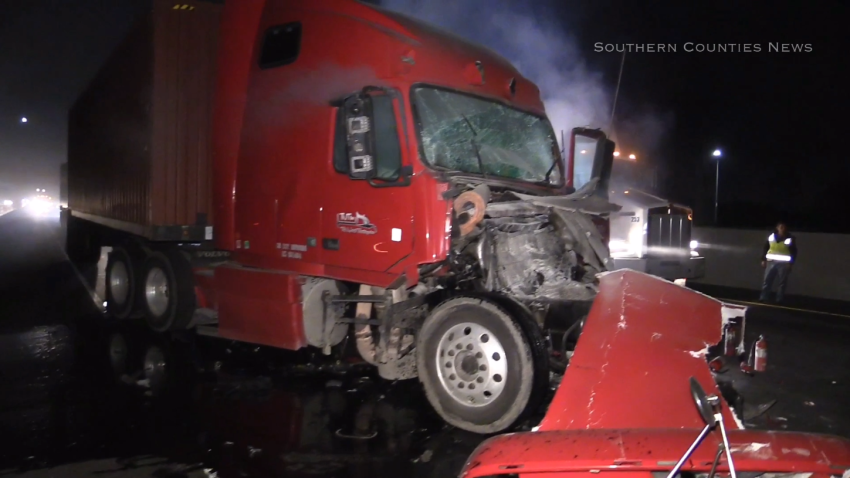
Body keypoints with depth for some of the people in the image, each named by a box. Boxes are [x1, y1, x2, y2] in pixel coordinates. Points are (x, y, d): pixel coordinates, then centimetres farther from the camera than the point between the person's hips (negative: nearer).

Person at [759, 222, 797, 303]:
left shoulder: (790, 239, -5)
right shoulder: (771, 236, 3)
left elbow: (794, 252, -1)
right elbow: (766, 248, 10)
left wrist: (791, 263, -7)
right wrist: (763, 259, 6)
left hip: (784, 263, -3)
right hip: (771, 262, 3)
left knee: (782, 282, 2)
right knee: (767, 280, 2)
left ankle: (779, 300, 8)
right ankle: (764, 298, 7)